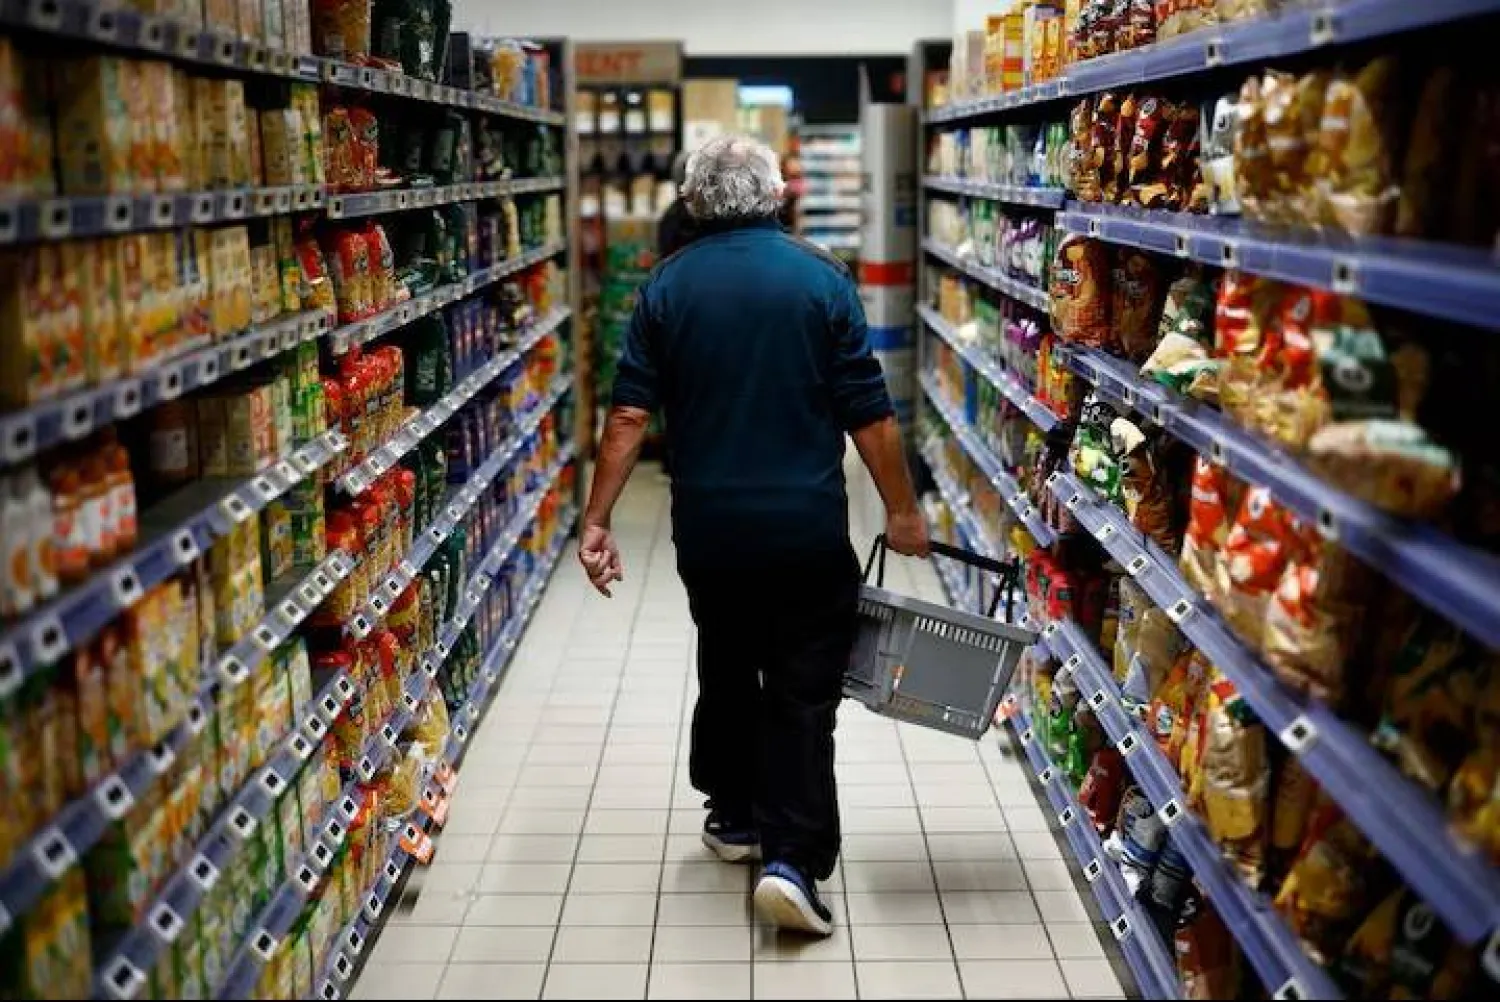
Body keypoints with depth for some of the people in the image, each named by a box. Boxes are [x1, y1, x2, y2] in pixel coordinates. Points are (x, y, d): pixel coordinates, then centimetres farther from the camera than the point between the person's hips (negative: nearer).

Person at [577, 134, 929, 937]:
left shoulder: (667, 286, 1)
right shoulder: (822, 278, -5)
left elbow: (629, 414, -5)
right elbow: (869, 414, -6)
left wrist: (597, 520, -2)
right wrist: (903, 512, 4)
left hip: (708, 524, 3)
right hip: (808, 525, -2)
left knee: (726, 669, 21)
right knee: (803, 689, 4)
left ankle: (734, 816, 35)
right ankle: (792, 858, -5)